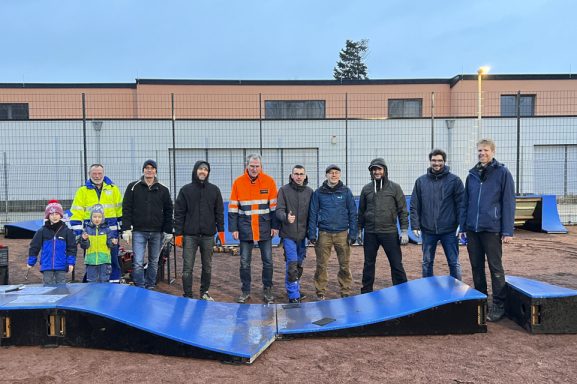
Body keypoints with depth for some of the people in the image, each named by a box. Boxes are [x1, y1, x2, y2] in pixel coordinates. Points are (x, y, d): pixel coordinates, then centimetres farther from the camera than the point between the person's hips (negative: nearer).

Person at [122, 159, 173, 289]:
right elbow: (126, 209, 1)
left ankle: (150, 287, 23)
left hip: (157, 232, 2)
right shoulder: (133, 187, 3)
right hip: (139, 231, -2)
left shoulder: (163, 190, 7)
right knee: (138, 263, -7)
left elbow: (168, 211, 10)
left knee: (154, 262, 10)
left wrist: (168, 231, 5)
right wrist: (126, 229, -7)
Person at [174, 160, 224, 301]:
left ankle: (204, 292, 26)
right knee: (188, 267, -1)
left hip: (208, 235, 2)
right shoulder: (186, 190, 2)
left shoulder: (214, 190, 7)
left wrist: (221, 230, 2)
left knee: (207, 266, 11)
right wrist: (178, 233, -4)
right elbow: (179, 213, 1)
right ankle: (187, 296, 8)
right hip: (190, 235, -2)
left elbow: (219, 212, 8)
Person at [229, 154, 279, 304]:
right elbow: (233, 208, 2)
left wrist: (275, 226, -1)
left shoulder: (269, 181, -2)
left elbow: (274, 206, 2)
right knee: (245, 262, 7)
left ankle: (267, 290, 20)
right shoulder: (238, 182, -1)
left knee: (267, 261, 6)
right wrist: (233, 228, -2)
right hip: (245, 229, 0)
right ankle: (245, 291, 20)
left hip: (264, 228, 0)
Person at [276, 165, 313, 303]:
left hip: (303, 234, 4)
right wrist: (286, 217, -29)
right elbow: (279, 210, -8)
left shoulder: (309, 192, 7)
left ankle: (295, 290, 30)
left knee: (299, 264, 14)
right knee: (292, 265, -8)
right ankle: (294, 295, -1)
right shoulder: (284, 190, -3)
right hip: (289, 234, -4)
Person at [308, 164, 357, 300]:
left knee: (344, 265, 3)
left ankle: (346, 292, 16)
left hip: (342, 233, 0)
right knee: (321, 265, 3)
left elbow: (353, 213, 5)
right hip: (324, 234, 0)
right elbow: (313, 214, 6)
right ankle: (320, 292, 15)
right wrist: (312, 234, -1)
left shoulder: (346, 191, 4)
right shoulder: (319, 192, 5)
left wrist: (353, 234, 0)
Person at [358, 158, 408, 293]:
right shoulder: (366, 189, 8)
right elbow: (361, 211, 14)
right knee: (368, 264, 10)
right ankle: (366, 292, 22)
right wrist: (359, 230, 11)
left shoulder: (394, 187, 0)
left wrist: (404, 231, -5)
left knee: (397, 264, 1)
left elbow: (403, 210, 1)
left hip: (389, 232, -2)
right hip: (370, 233, 3)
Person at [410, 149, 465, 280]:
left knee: (454, 263, 6)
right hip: (428, 230, 2)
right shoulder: (421, 181, 5)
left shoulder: (454, 180, -1)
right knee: (427, 263, 12)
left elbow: (461, 204, -3)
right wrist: (415, 225, -2)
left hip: (449, 230, -2)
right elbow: (414, 206, 5)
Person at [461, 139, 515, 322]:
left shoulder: (502, 173, -2)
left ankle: (498, 306, 11)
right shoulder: (472, 175, 12)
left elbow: (508, 203, -6)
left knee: (495, 267, 2)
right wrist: (463, 227, 10)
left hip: (492, 229, -5)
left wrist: (508, 231, -10)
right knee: (476, 267, 12)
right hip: (472, 229, 5)